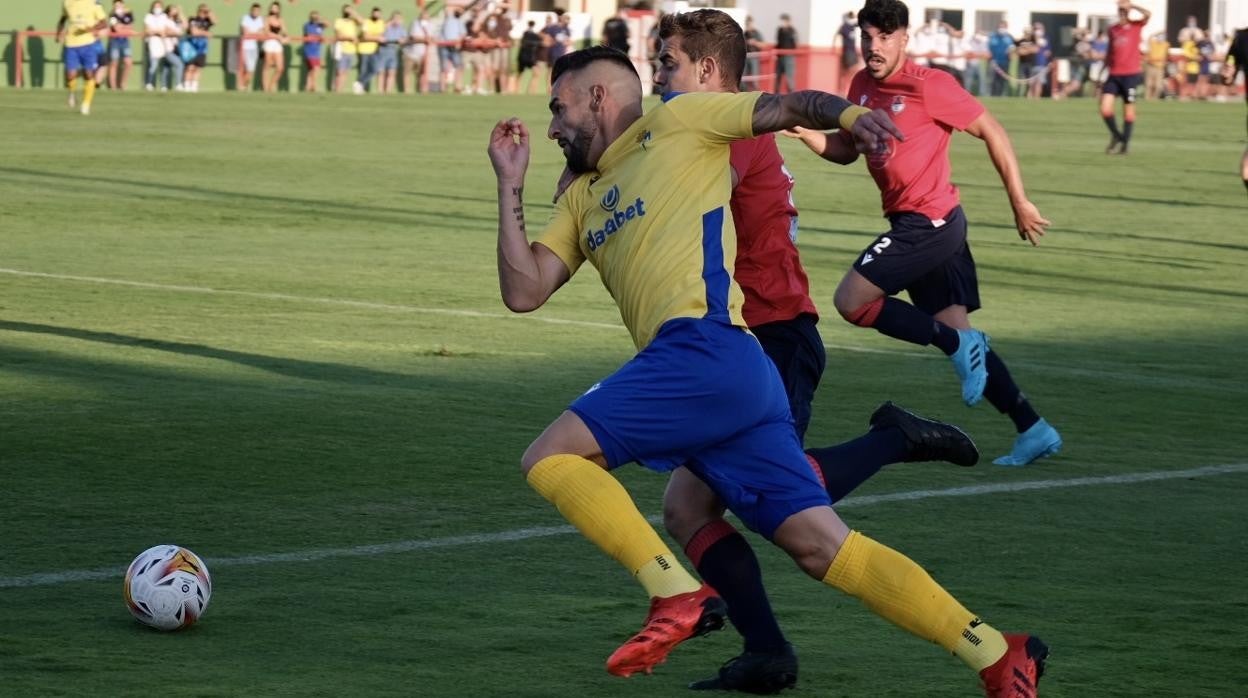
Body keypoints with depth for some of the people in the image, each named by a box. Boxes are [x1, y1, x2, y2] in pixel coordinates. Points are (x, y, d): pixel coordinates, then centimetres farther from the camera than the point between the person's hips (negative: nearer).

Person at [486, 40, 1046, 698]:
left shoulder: (676, 122, 11)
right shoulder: (582, 198, 30)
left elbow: (789, 106, 6)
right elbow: (523, 292, 22)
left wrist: (850, 113, -14)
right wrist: (511, 183, 21)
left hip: (706, 348, -8)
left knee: (549, 458, -10)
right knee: (825, 547, -2)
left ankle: (678, 596, -16)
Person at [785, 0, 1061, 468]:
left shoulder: (929, 86, -13)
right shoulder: (862, 86, 9)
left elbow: (991, 132, -8)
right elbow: (846, 150, 19)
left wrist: (1020, 203, -6)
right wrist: (803, 131, -1)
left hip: (930, 222, -8)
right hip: (913, 224, 8)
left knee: (851, 301, -13)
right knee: (956, 330, 8)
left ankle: (960, 346, -7)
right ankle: (1032, 430, 11)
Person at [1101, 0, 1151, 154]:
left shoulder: (1136, 26, 0)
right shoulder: (1112, 30, 12)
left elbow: (1148, 14, -21)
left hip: (1130, 74, -3)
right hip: (1114, 75, 3)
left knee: (1128, 110, 2)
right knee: (1105, 109, -9)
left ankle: (1125, 143, 13)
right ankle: (1116, 136, 14)